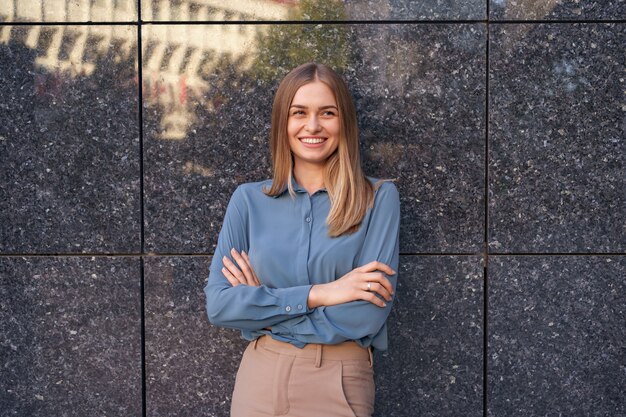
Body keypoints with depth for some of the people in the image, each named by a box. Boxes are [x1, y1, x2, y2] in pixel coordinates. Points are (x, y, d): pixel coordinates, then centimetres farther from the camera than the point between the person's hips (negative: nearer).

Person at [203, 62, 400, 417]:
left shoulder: (379, 197, -5)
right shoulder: (248, 200, 1)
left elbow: (368, 314, -13)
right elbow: (218, 304, -6)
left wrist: (262, 305, -10)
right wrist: (317, 294, -16)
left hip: (341, 383, -2)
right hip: (261, 375, 2)